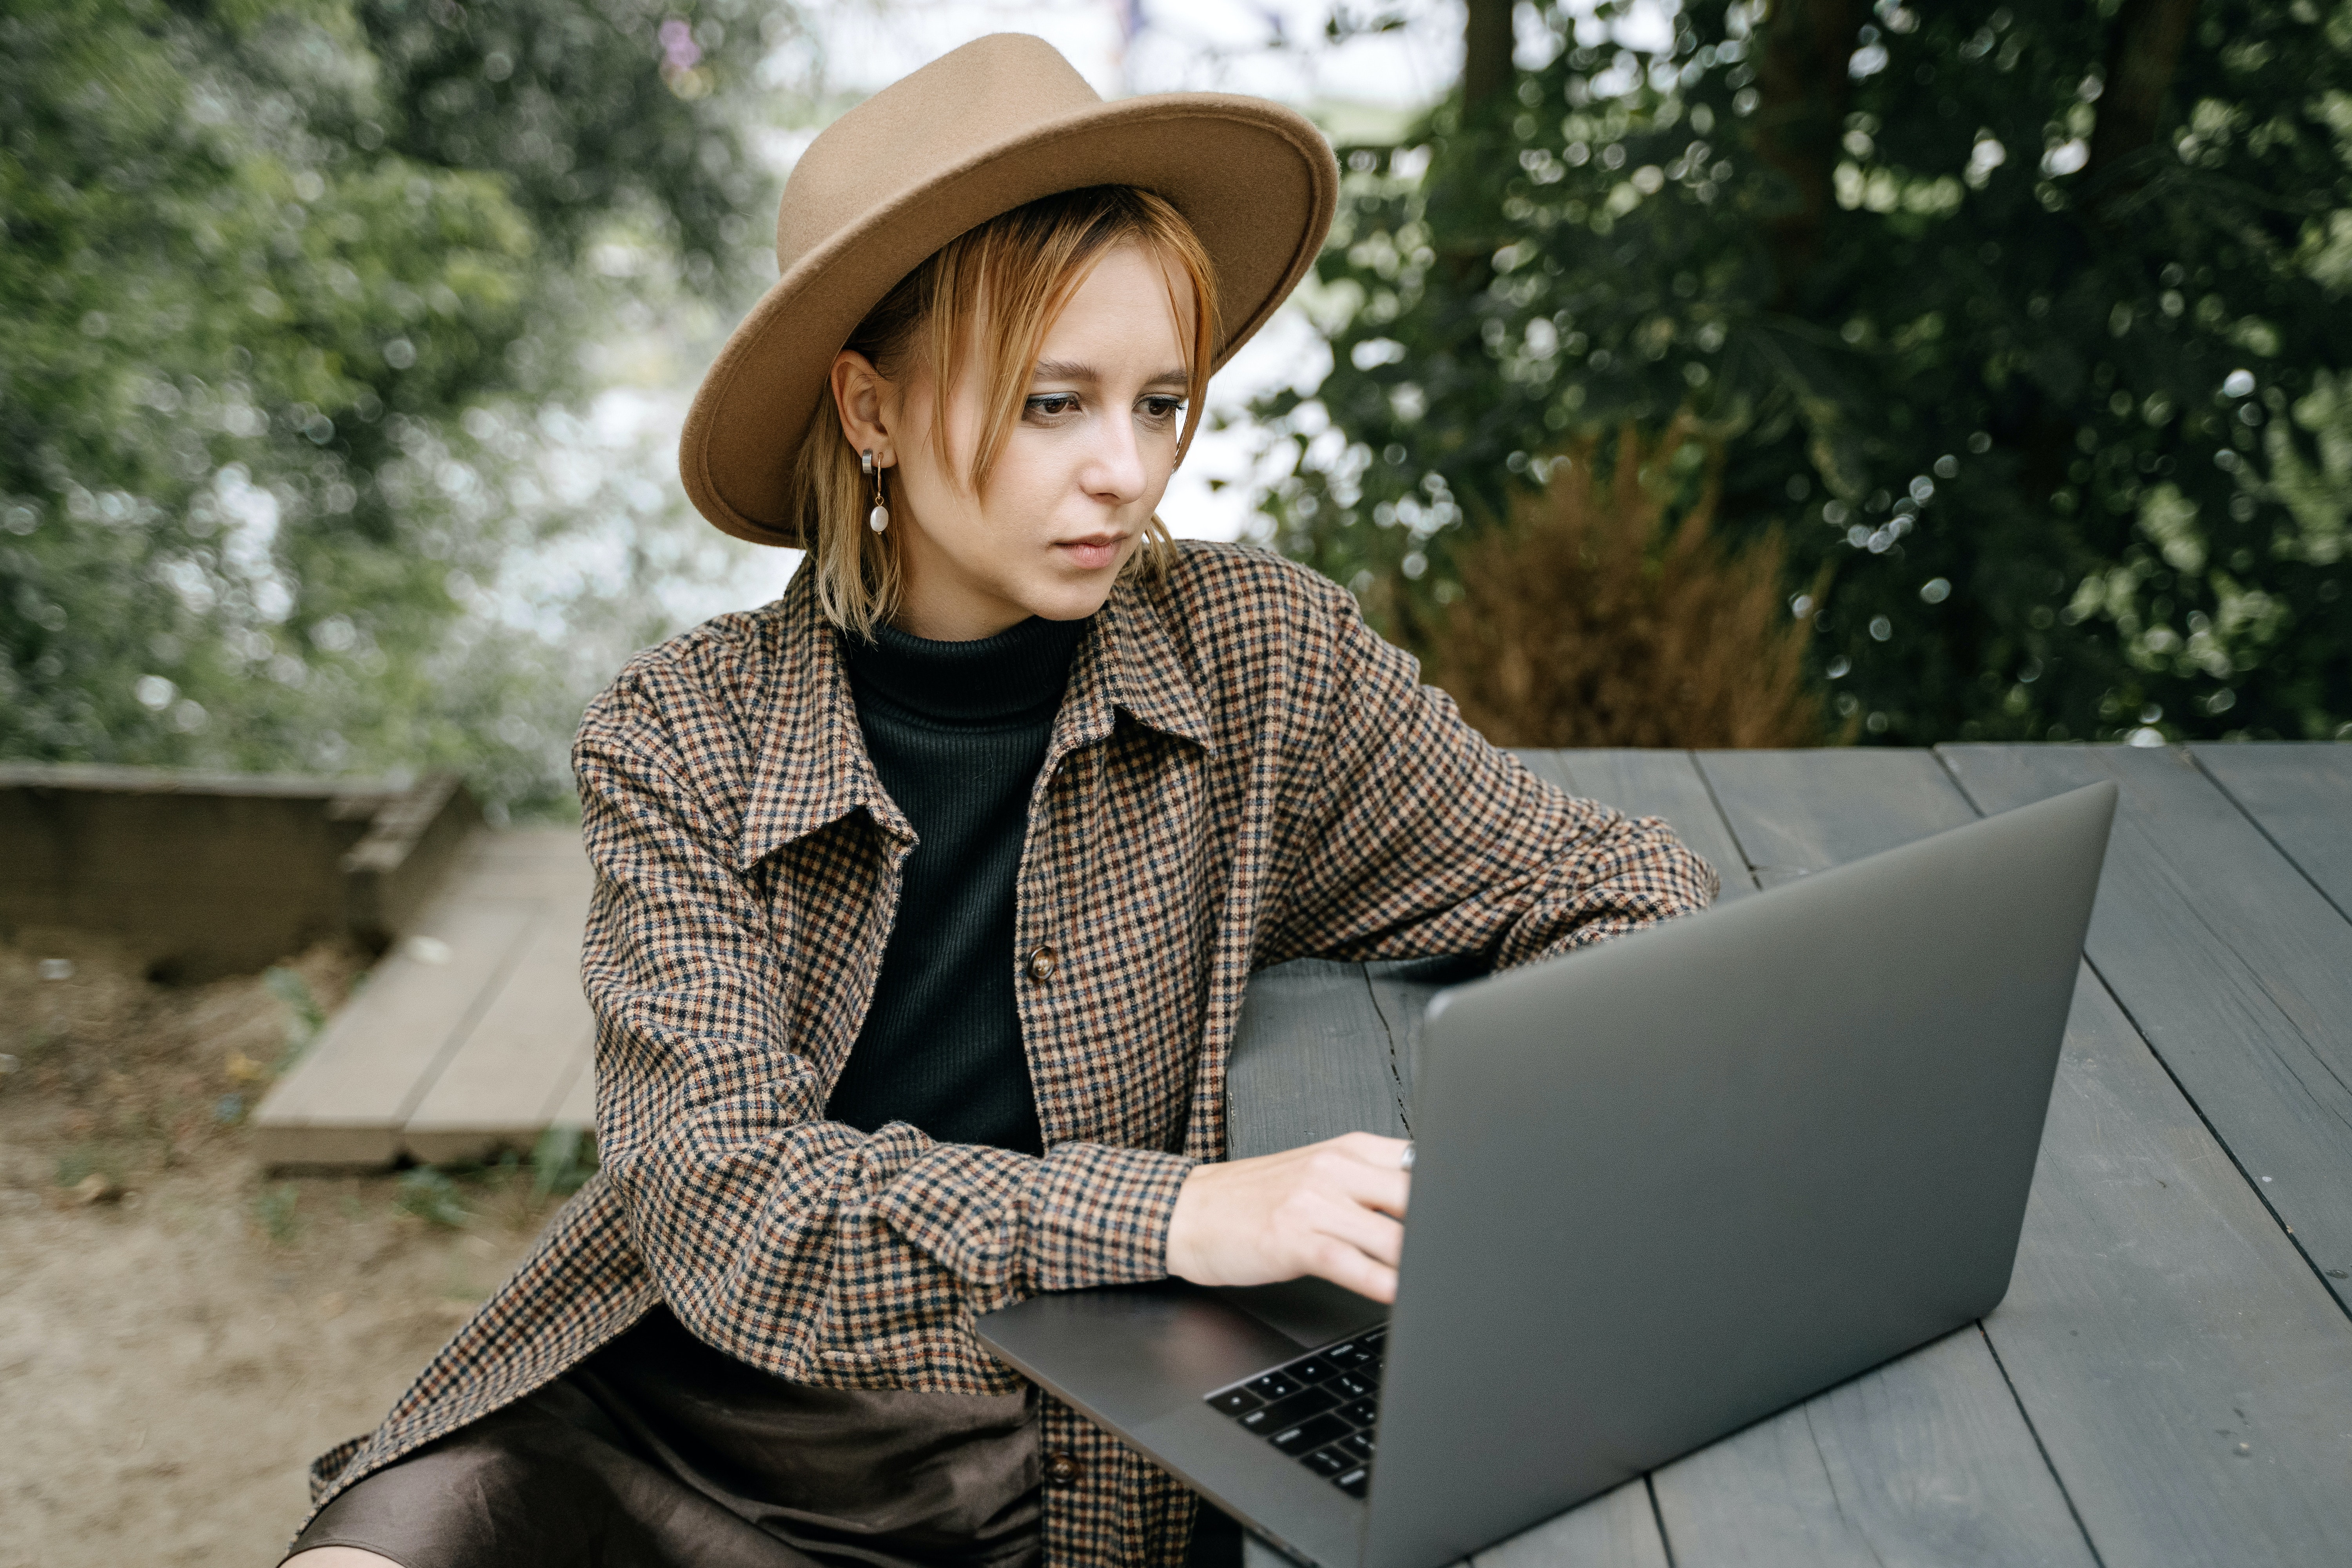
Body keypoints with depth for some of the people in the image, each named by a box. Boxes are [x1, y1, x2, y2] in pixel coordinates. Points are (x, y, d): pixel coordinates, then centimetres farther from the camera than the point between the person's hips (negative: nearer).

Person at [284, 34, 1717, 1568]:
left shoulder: (1259, 659, -7)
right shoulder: (683, 740, -8)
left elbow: (1621, 897, -1)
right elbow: (722, 1197, -18)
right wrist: (1178, 1213, -30)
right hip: (640, 1418, 0)